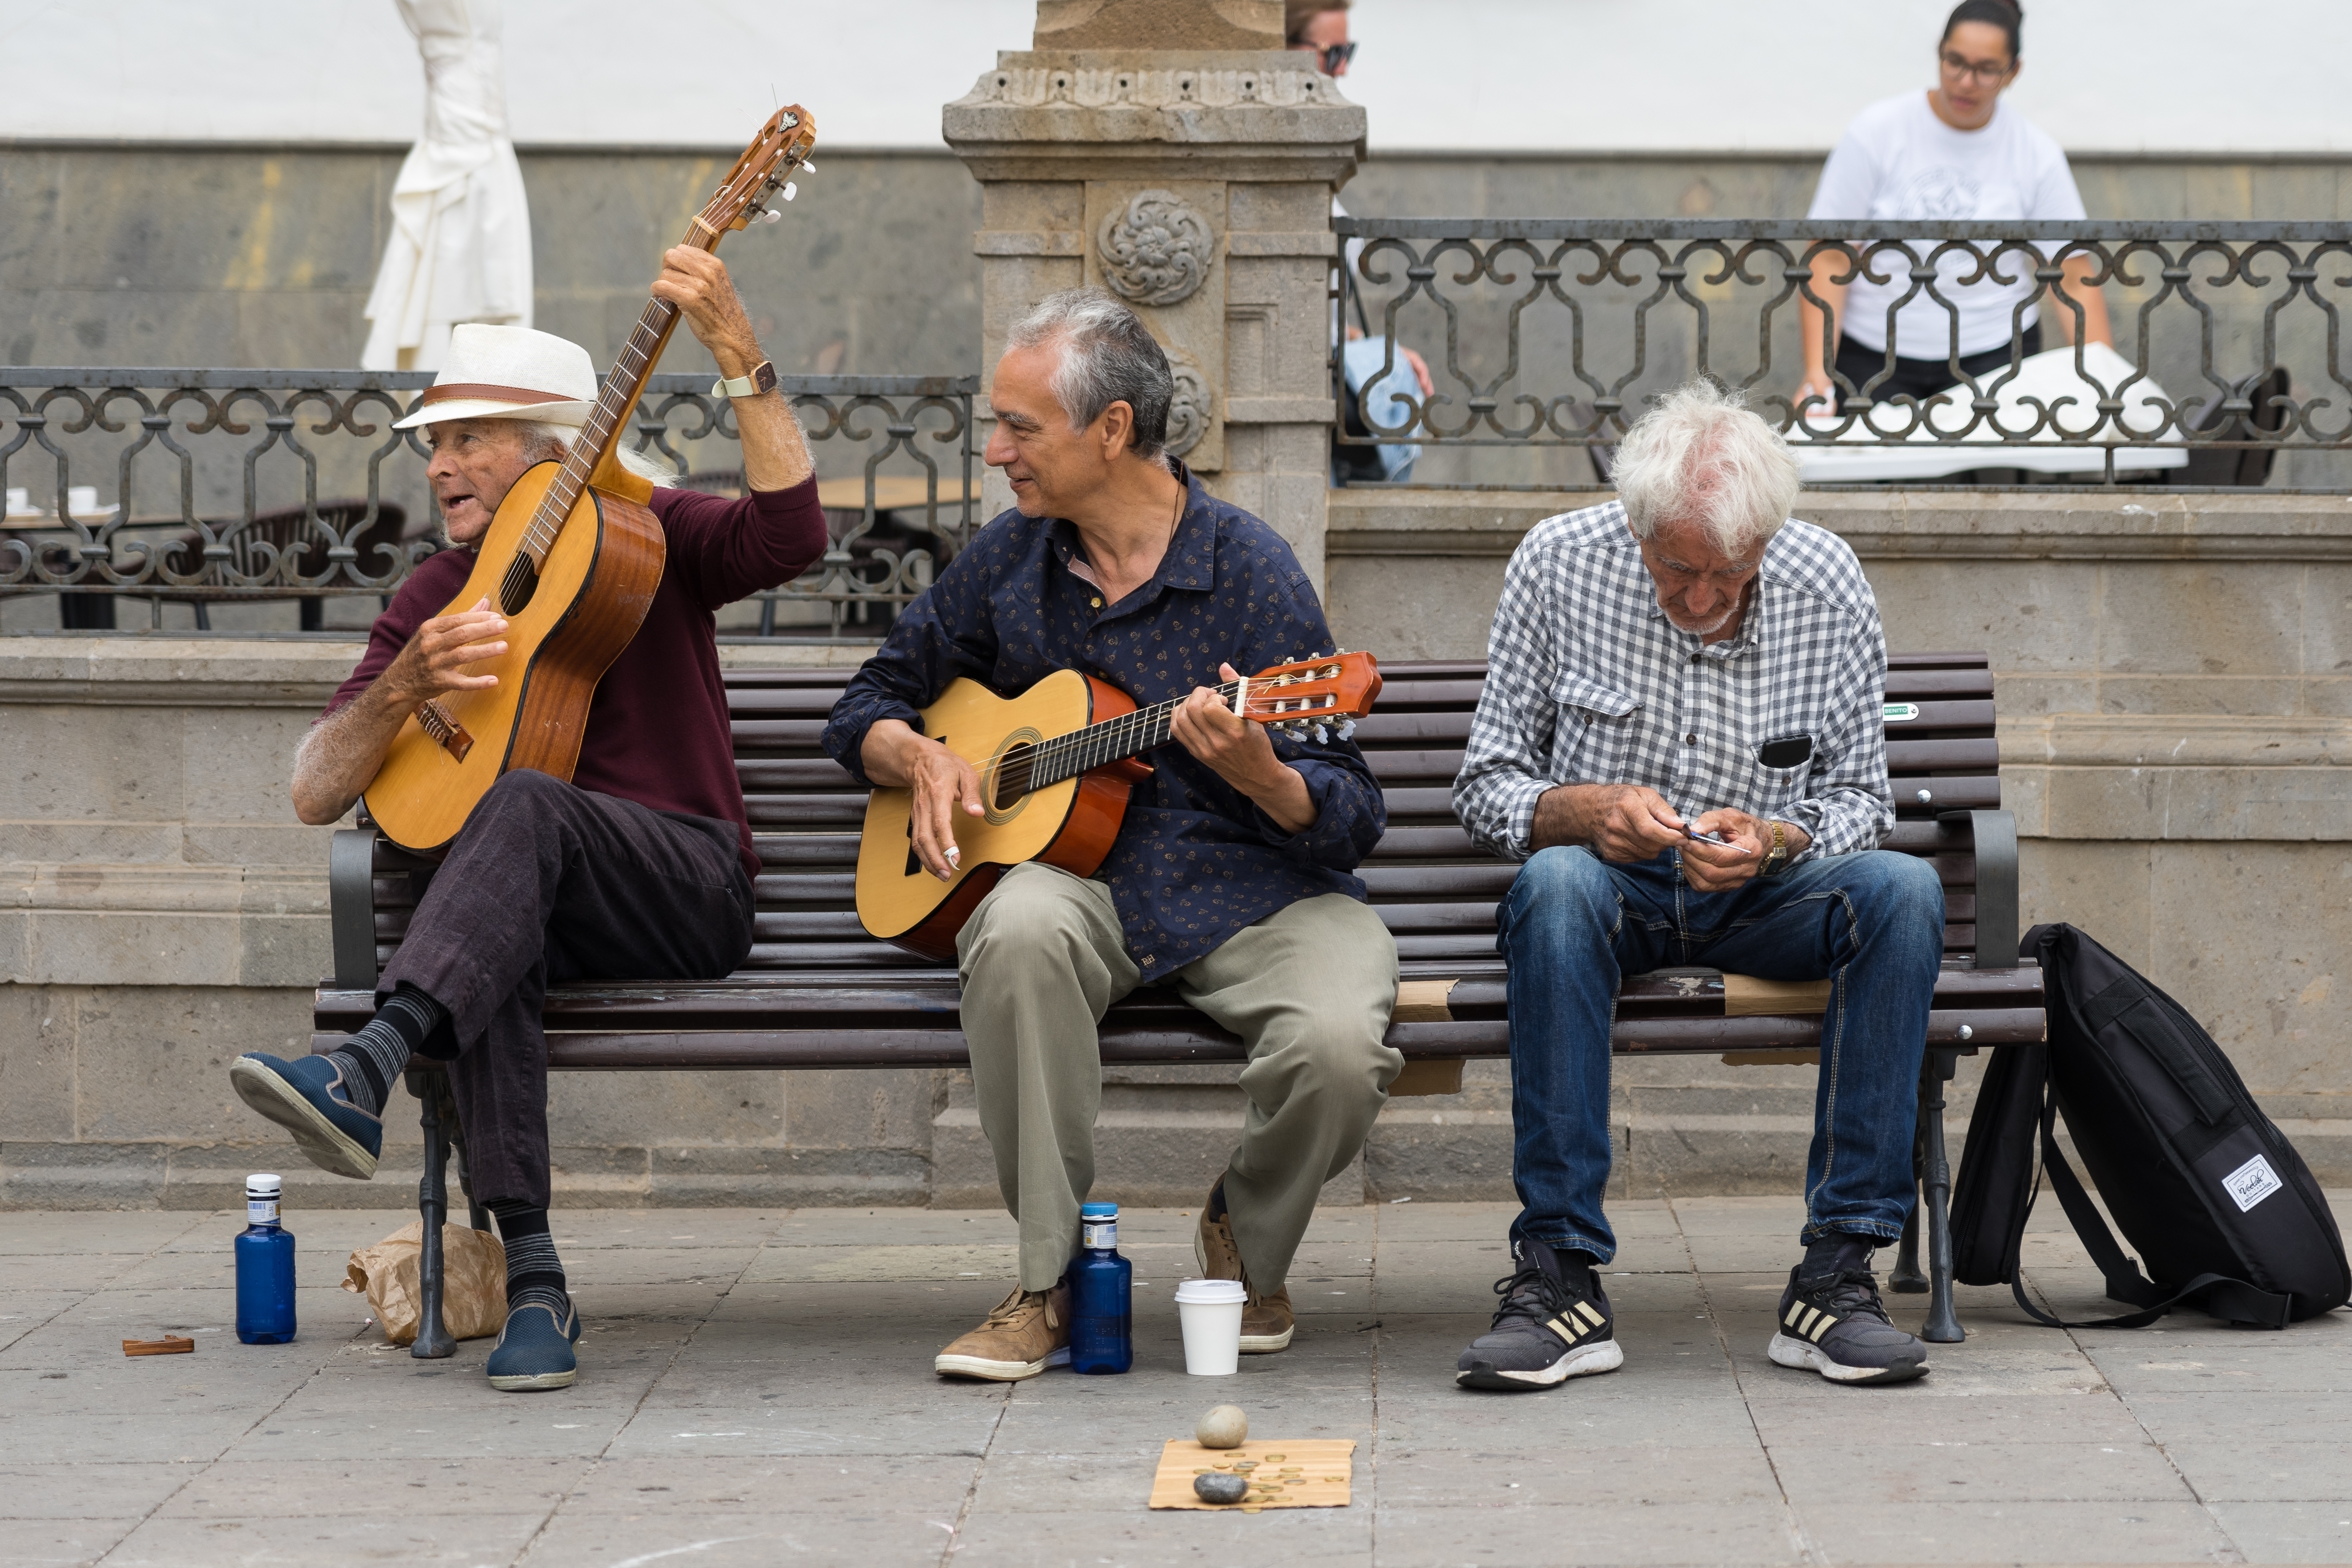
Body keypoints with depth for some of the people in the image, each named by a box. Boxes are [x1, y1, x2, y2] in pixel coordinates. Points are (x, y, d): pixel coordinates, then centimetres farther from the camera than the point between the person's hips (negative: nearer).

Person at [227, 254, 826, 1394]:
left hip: (689, 893, -3)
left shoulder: (651, 536, 8)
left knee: (525, 803, -34)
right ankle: (532, 1280, -43)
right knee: (491, 950, -35)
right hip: (528, 909, 3)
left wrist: (737, 354, -23)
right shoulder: (432, 599, 15)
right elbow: (315, 795, 6)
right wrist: (407, 683, -13)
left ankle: (367, 1075, -55)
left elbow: (790, 534, -16)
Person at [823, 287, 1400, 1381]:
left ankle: (1246, 1241, 4)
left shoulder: (1248, 570, -8)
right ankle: (1051, 1282, -21)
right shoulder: (1012, 556, 7)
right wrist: (923, 758, -3)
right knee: (1021, 928, -34)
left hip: (1253, 892, -2)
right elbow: (867, 709, 20)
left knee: (1338, 1045, -32)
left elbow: (1351, 824, -9)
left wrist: (1254, 770, -31)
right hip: (1078, 876, 3)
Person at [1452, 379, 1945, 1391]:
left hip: (1767, 892, 1)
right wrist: (1583, 810, -25)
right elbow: (1485, 789, -3)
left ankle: (1836, 1276, -27)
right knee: (1558, 883, -36)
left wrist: (1776, 840, -22)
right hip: (1611, 887, -1)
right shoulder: (1559, 564, -9)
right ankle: (1560, 1277, -34)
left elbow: (1860, 798, 1)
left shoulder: (1827, 586, -7)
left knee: (1903, 890, -29)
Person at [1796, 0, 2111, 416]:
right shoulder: (1876, 132, -4)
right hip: (1873, 358, -1)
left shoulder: (2037, 155, 0)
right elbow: (1829, 259, -6)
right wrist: (1817, 372, -17)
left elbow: (2073, 279, 0)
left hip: (1993, 356, 1)